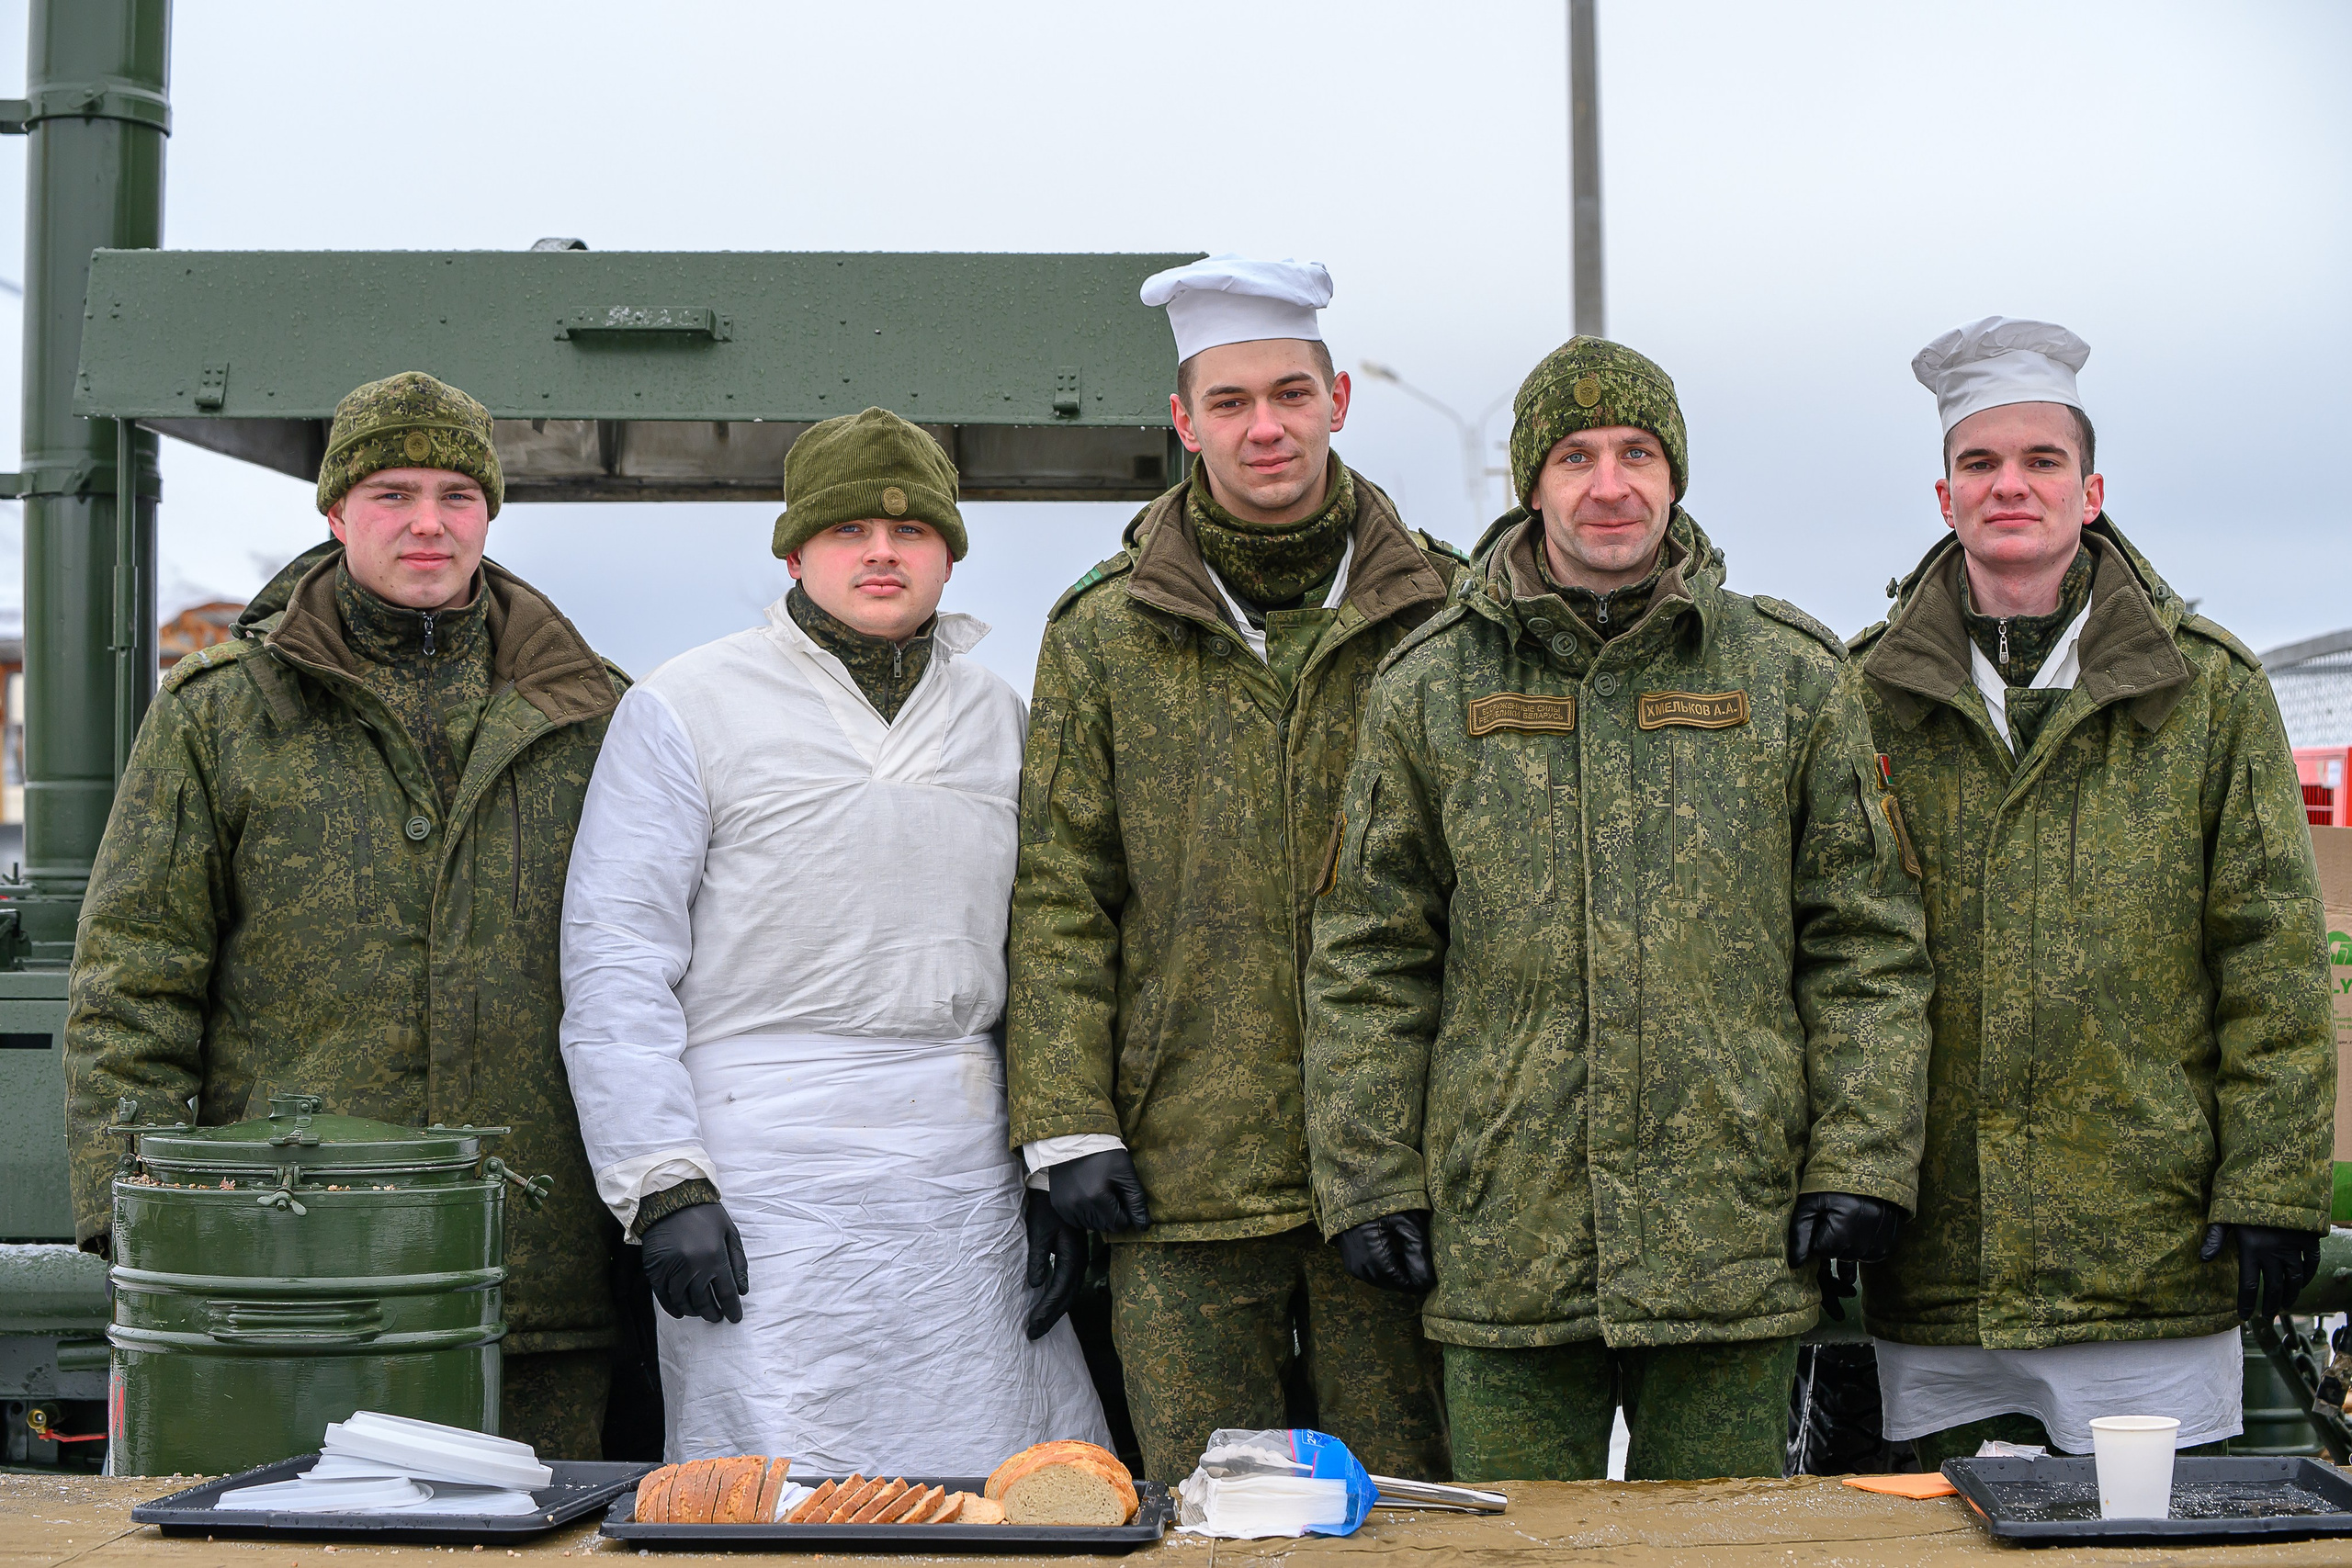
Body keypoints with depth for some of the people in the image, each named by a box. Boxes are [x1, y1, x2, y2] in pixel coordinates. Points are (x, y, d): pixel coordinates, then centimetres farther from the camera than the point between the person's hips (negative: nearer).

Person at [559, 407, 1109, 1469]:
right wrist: (661, 1188, -12)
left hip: (968, 1177, 4)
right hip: (764, 1173, -4)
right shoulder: (688, 709, 1)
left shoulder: (998, 717, 15)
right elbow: (614, 963, -4)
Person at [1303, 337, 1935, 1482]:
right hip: (1501, 1243, 0)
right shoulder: (1430, 691, 6)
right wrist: (1369, 1177, 1)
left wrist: (1860, 1164, -2)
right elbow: (1369, 961, 7)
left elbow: (1866, 946, 5)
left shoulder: (1794, 680, 6)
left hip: (1734, 1245, 0)